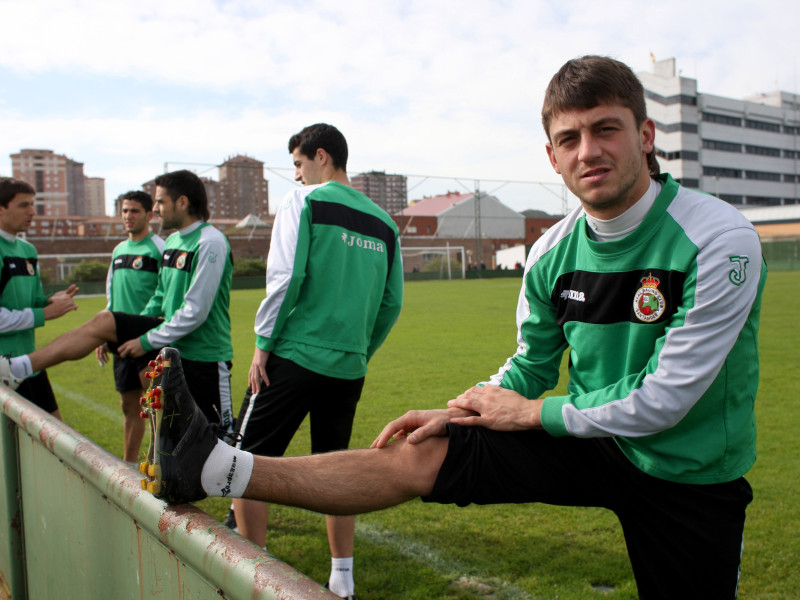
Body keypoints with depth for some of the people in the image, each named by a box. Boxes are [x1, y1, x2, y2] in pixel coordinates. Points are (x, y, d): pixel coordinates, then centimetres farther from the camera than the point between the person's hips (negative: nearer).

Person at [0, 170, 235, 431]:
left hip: (203, 353, -8)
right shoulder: (172, 241, 10)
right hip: (172, 336, 8)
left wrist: (148, 342, -14)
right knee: (103, 321, -1)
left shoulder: (210, 243, -19)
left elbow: (195, 312, -21)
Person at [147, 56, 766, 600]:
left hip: (690, 477, -2)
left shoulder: (719, 240, -23)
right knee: (416, 457, -10)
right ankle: (219, 468, -11)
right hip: (593, 443, 3)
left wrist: (529, 413, -14)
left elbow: (663, 400, -23)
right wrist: (460, 414, -9)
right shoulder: (552, 254, -7)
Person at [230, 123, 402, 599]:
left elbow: (286, 278, -14)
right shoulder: (382, 221, 12)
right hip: (349, 365, 6)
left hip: (296, 355, -6)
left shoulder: (306, 201, -4)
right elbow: (392, 303, 11)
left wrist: (263, 343, -6)